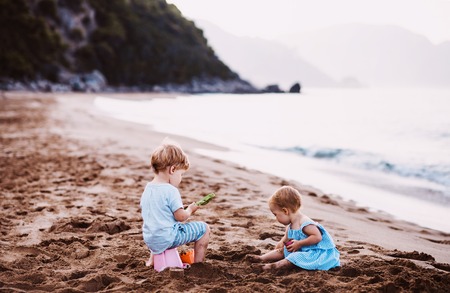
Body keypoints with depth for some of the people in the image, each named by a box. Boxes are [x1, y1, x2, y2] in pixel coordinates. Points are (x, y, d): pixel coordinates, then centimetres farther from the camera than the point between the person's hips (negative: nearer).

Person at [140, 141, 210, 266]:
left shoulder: (147, 189, 5)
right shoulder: (170, 190, -19)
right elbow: (181, 216, -19)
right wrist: (190, 210, 3)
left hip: (149, 239, 8)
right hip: (167, 239, -8)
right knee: (204, 228, 2)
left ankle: (152, 258, 37)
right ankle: (198, 263, 7)